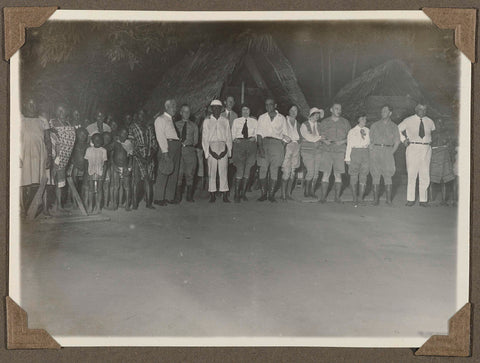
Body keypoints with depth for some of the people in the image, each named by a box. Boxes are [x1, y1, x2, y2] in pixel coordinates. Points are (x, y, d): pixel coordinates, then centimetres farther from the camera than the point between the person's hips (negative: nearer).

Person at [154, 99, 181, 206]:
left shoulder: (171, 120, 24)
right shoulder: (161, 119, -1)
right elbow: (160, 137, -9)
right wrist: (165, 152, -16)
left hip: (176, 147, 9)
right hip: (167, 146, -9)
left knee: (174, 174, 8)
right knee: (163, 173, -8)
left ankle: (170, 197, 14)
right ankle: (159, 198, -3)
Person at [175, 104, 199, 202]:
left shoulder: (194, 125, 15)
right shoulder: (176, 124, 13)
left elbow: (195, 141, 9)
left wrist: (186, 143, -5)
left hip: (190, 150, 1)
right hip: (178, 150, -1)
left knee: (190, 174, 0)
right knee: (178, 174, -5)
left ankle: (189, 196, 5)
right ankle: (178, 197, 0)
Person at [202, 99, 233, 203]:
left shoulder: (225, 121, 12)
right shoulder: (207, 121, 8)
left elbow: (229, 137, 11)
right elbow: (204, 137, 6)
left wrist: (229, 151, 2)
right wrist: (206, 151, -3)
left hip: (223, 148, 1)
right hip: (212, 147, -1)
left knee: (223, 172, -2)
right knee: (212, 172, -2)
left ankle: (225, 196, -1)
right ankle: (212, 196, 3)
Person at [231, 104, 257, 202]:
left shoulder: (254, 121, 16)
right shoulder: (236, 121, 15)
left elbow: (256, 133, 12)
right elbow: (233, 134, 11)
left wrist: (254, 138, -7)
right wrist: (235, 139, -8)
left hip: (251, 145, 2)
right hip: (239, 144, -2)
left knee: (247, 168, 2)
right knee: (240, 168, -12)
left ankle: (243, 192, 10)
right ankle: (236, 193, -9)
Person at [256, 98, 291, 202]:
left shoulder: (282, 118, 13)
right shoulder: (262, 118, 13)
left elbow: (285, 134, 13)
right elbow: (259, 134, 5)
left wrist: (283, 148, 2)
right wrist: (260, 147, -8)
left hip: (277, 143, 0)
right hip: (264, 142, 0)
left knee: (274, 170, -4)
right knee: (263, 169, -6)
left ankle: (271, 194, -1)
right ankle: (263, 193, -2)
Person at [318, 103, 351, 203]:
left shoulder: (345, 123, 11)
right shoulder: (324, 122, 10)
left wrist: (342, 141, -7)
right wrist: (325, 141, -9)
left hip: (340, 151, 1)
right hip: (327, 151, 0)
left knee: (338, 175, 0)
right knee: (326, 174, -4)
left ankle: (337, 196, 7)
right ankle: (323, 196, -1)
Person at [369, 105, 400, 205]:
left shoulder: (393, 126, 13)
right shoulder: (375, 125, 13)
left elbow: (397, 142, 12)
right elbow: (370, 140, 12)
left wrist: (391, 153, 1)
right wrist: (371, 150, -1)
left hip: (388, 151, -1)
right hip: (375, 150, 1)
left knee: (387, 175, -6)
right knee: (375, 175, -2)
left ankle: (389, 199, -4)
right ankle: (376, 199, 0)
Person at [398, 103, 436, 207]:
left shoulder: (430, 122, 11)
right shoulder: (408, 121, 2)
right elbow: (397, 129, 12)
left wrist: (431, 141, 11)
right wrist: (403, 139, 2)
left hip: (426, 149, 3)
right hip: (413, 148, -3)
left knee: (425, 176, 1)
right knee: (412, 174, -6)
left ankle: (423, 200, 6)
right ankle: (410, 199, 0)